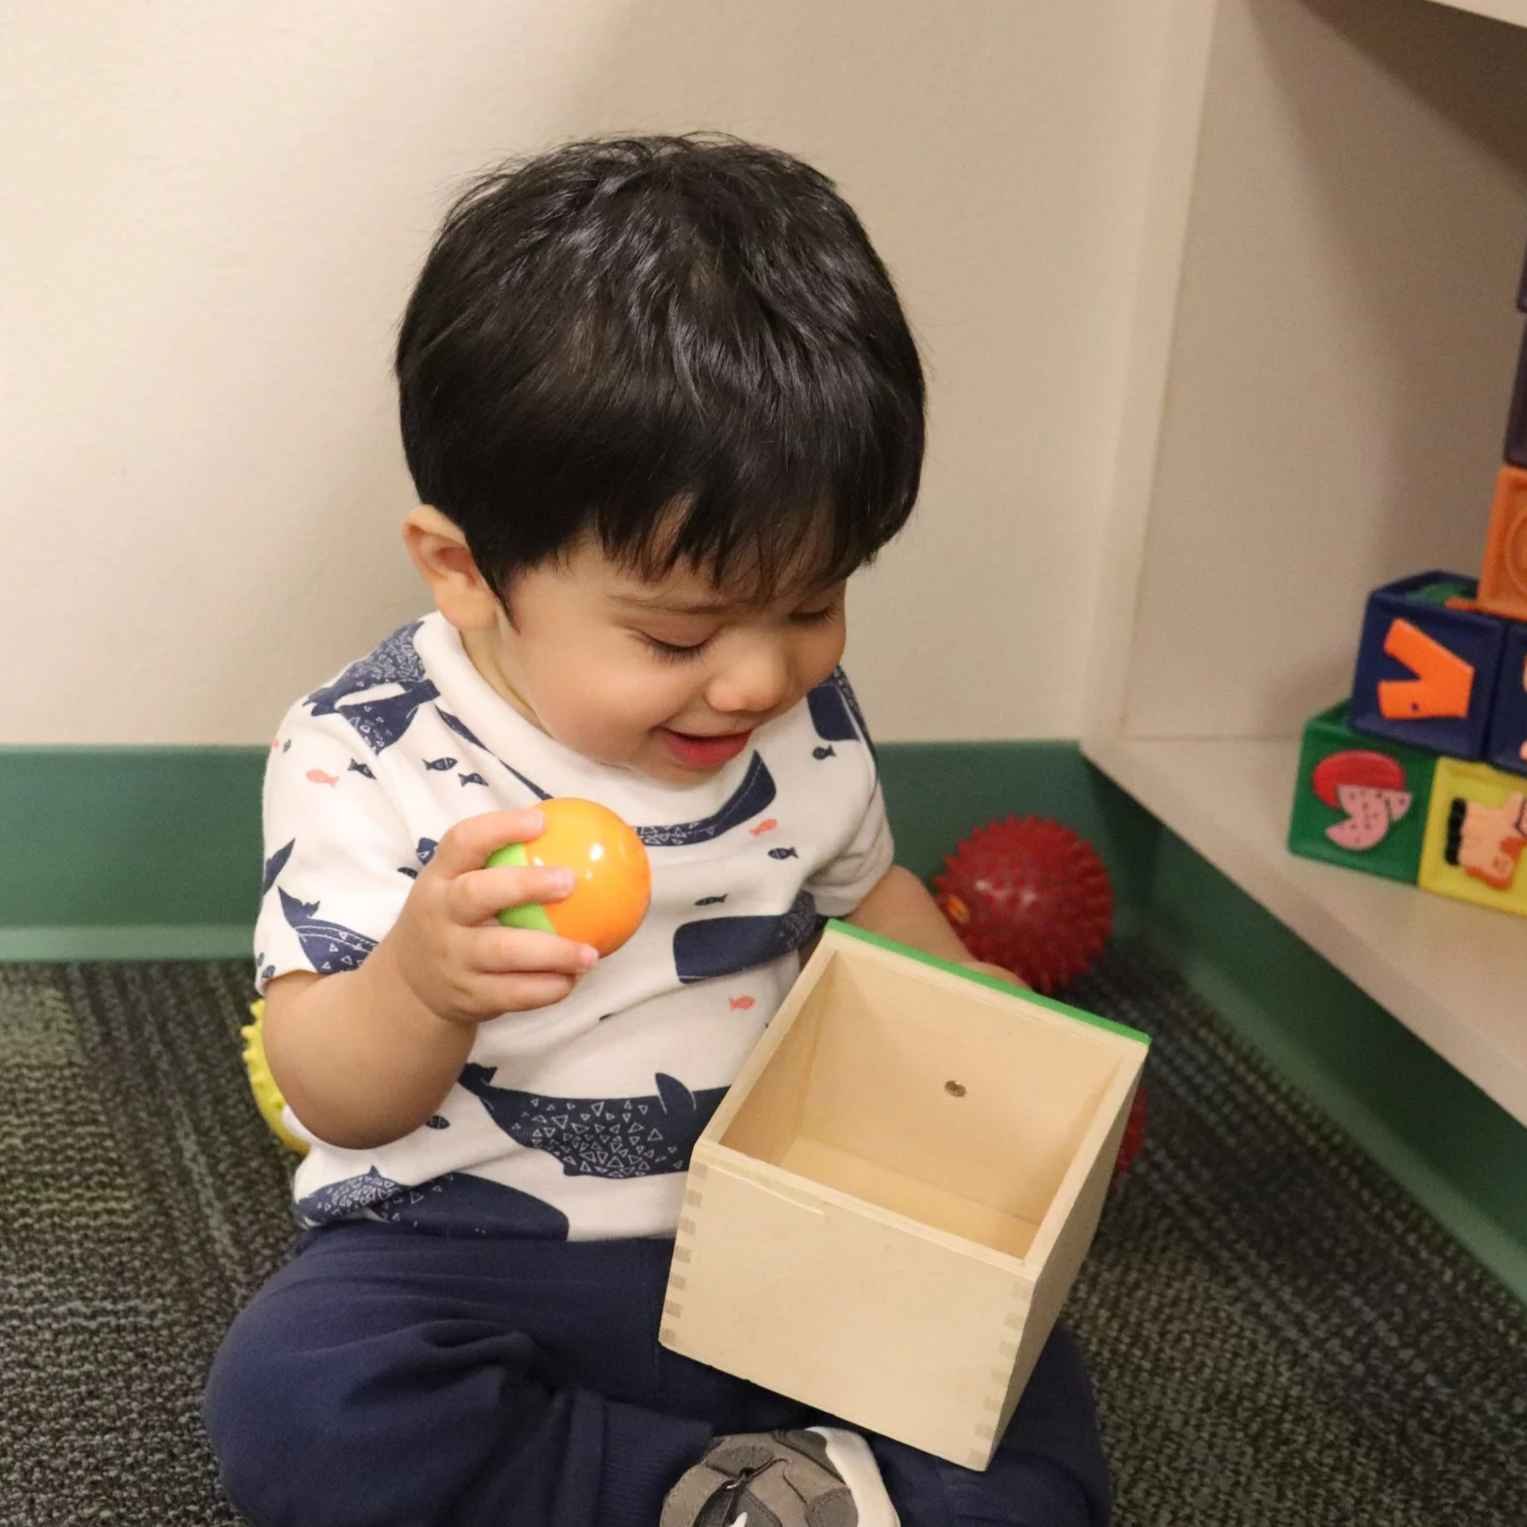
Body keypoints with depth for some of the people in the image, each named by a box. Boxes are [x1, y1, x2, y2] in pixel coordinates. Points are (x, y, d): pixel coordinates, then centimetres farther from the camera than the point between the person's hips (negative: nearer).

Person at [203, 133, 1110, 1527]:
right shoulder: (363, 758, -14)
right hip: (469, 1249, -2)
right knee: (291, 1403, -32)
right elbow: (338, 1102, -16)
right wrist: (423, 978, -38)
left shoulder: (808, 717, 0)